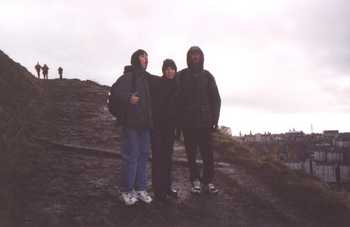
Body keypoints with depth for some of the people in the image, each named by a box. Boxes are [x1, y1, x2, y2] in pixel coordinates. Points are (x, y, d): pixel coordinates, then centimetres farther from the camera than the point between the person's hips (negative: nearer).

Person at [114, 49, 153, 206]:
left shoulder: (148, 79, 16)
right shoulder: (127, 77, -6)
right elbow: (116, 92, -20)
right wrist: (128, 98, -36)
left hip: (145, 123, 7)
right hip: (131, 123, -7)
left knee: (143, 155, 11)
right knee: (130, 156, -4)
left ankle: (140, 188, 21)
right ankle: (126, 191, 9)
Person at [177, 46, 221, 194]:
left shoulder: (207, 76, 7)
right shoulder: (181, 76, 4)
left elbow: (216, 98, 6)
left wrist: (215, 118, -2)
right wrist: (178, 120, -6)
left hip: (205, 121, 1)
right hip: (188, 122, 0)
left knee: (207, 152, 2)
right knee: (191, 153, 6)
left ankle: (208, 181, 13)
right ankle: (195, 181, 18)